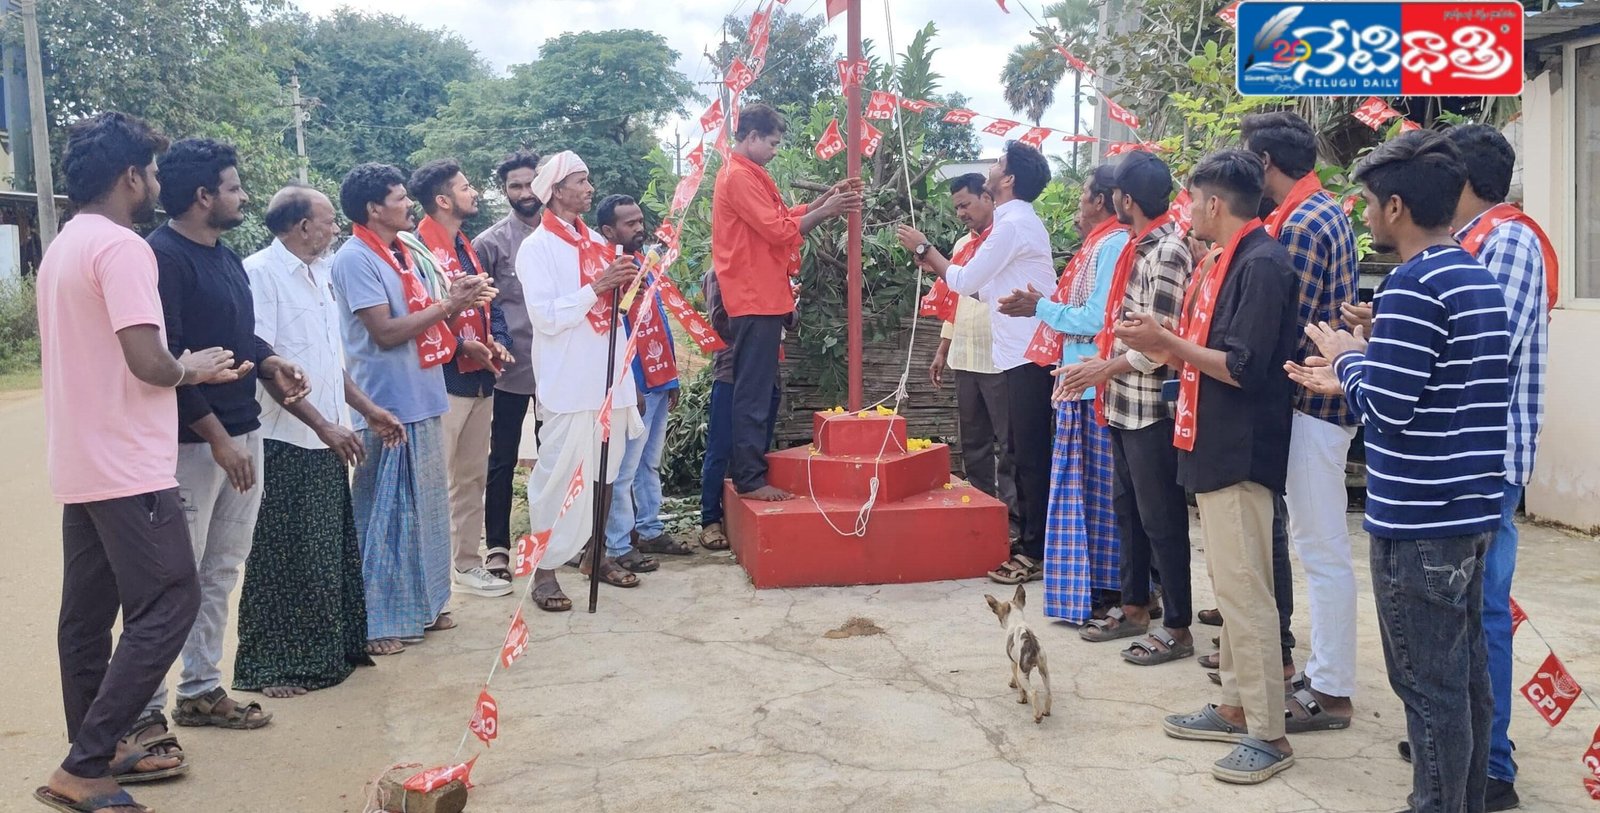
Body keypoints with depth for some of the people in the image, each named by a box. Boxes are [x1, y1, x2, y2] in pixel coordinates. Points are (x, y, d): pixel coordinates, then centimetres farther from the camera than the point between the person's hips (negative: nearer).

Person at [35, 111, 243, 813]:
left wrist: (189, 372, 18)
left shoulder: (62, 247, 15)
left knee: (88, 611, 14)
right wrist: (191, 368, -3)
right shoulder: (122, 246, -15)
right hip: (128, 466, -10)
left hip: (79, 465, 10)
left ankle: (97, 749, 24)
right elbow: (147, 363, -24)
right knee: (167, 605, -6)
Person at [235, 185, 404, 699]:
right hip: (285, 443, -8)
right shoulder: (260, 273, -13)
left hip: (327, 440, 8)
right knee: (284, 558, 0)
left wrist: (367, 409, 15)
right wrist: (323, 424, -20)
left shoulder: (320, 275, 13)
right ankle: (270, 667, 12)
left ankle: (330, 651, 27)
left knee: (332, 551, 14)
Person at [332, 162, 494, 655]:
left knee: (425, 507, 15)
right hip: (388, 407, -9)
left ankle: (421, 605, 27)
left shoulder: (403, 254, 14)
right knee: (384, 513, -2)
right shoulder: (356, 258, -12)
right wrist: (447, 306, -15)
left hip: (423, 401, 9)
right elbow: (386, 333, -19)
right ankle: (378, 621, 8)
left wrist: (457, 300, 0)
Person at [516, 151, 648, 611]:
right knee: (560, 475, -6)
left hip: (609, 379, 7)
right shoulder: (537, 247, -6)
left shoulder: (597, 243, 15)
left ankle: (598, 553, 25)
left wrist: (625, 284, 3)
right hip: (568, 384, -7)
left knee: (604, 472, 12)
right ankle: (545, 570, 2)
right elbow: (546, 317, -15)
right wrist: (597, 287, -20)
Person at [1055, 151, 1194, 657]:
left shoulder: (1167, 252, -17)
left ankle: (1178, 628, 11)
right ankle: (1135, 608, 32)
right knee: (1127, 510, 18)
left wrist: (1103, 370, -13)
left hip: (1150, 407, -10)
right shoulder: (1138, 247, 11)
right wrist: (1099, 364, 7)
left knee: (1161, 519, 0)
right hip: (1123, 405, 10)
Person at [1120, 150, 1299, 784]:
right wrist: (1162, 345, 6)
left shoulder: (1262, 263, -16)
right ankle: (1235, 707, 27)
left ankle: (1268, 734, 3)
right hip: (1215, 449, 10)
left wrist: (1167, 341, -16)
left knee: (1244, 591, -5)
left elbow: (1245, 368, -22)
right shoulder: (1231, 261, 13)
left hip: (1240, 454, -10)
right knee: (1229, 587, 16)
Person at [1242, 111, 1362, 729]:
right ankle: (1325, 672, 29)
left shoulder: (1299, 226, -18)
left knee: (1322, 549, -3)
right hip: (1324, 395, 10)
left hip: (1311, 401, -10)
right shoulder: (1326, 211, 14)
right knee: (1317, 544, 17)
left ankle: (1331, 692, 7)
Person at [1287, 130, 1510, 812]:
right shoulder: (1481, 279, 11)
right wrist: (1353, 379, 15)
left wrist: (1350, 359, -3)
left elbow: (1388, 408, -21)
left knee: (1429, 685, 1)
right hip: (1472, 508, 9)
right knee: (1466, 673, 17)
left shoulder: (1412, 286, -17)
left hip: (1419, 521, -9)